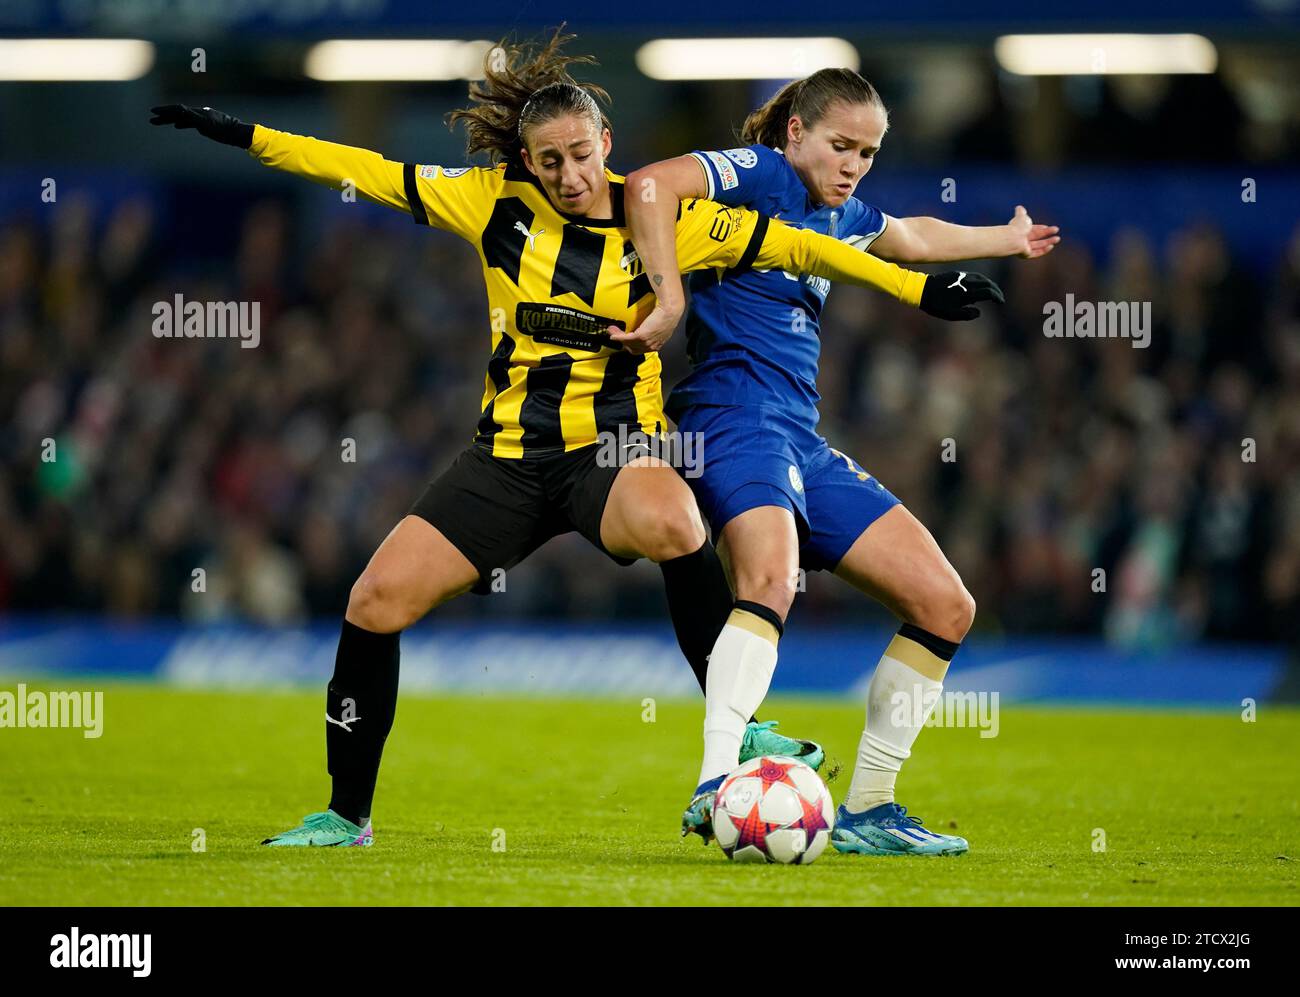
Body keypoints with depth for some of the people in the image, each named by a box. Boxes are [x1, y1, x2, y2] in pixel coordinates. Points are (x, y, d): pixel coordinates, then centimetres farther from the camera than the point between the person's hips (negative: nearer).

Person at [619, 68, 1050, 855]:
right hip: (737, 414, -9)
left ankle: (867, 811, 12)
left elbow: (915, 239, 46)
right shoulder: (759, 176, -3)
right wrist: (669, 300, -25)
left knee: (946, 608, 6)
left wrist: (1008, 240, 61)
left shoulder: (844, 215, 23)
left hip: (803, 444, 9)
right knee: (770, 576, -38)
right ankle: (717, 784, -52)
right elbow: (649, 186, -21)